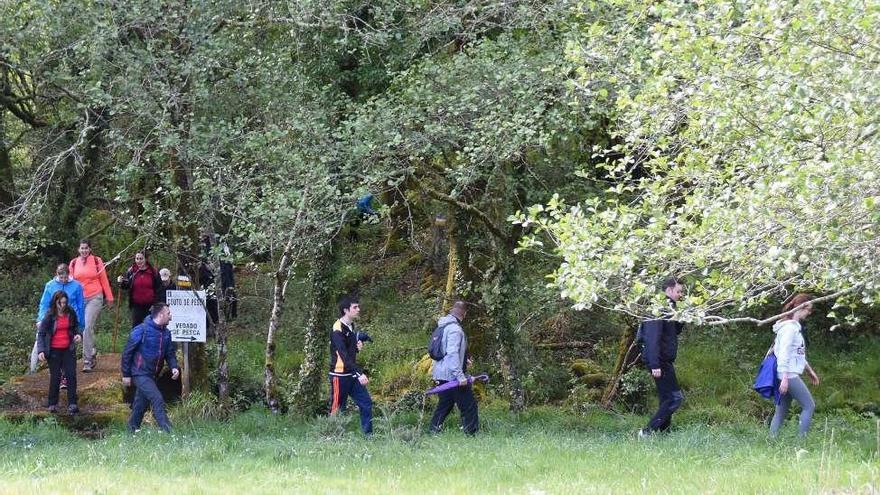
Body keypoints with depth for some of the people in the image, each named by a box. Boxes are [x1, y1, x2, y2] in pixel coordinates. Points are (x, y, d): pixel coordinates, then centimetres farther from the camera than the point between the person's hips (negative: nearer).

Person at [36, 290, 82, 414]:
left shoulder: (71, 313, 1)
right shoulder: (49, 316, -9)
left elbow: (76, 325, 19)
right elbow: (41, 333, -6)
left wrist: (79, 334, -3)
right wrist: (40, 351, -16)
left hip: (68, 349, 3)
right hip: (54, 350, -3)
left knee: (71, 375, -6)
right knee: (55, 377, 1)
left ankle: (72, 404, -5)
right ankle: (52, 404, 14)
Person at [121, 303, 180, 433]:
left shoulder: (166, 333, 5)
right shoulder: (141, 330, -16)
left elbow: (170, 353, 12)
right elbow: (127, 352, -11)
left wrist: (174, 367, -8)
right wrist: (126, 374, -10)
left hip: (152, 375, 8)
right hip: (140, 373, -8)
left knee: (142, 403, 17)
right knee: (157, 400, -17)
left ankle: (132, 429, 31)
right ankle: (167, 430, -19)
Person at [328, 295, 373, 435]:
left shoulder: (351, 326, 12)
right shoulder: (338, 329, -17)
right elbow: (344, 356, -25)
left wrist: (358, 346, 2)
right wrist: (360, 374, -31)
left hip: (352, 375, 9)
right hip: (340, 375, -9)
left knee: (366, 403, 3)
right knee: (337, 410, -3)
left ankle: (368, 435, 6)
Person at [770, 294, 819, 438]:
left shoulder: (794, 326, 18)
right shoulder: (790, 327, -13)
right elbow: (784, 353, -20)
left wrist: (810, 371, 29)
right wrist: (785, 378, -24)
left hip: (788, 376, 10)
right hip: (789, 375, -10)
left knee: (781, 412, 8)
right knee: (809, 406, -5)